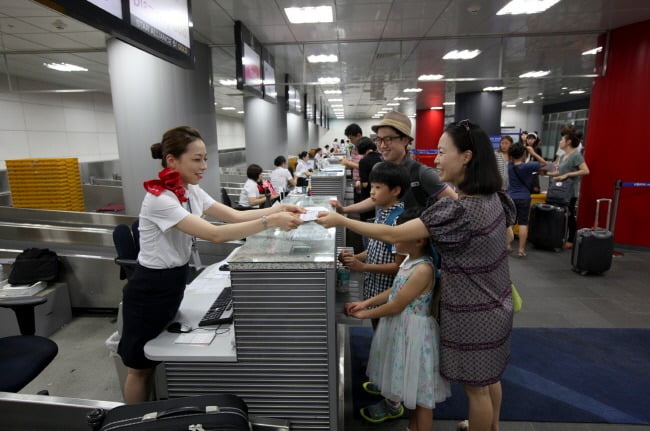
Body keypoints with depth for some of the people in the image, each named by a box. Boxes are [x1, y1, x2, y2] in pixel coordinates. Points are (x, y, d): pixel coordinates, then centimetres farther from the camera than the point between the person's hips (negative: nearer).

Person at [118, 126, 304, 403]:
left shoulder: (191, 191, -1)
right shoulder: (159, 199, -28)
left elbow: (234, 215, -3)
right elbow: (216, 235, -36)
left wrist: (278, 208, -15)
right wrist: (270, 221, -39)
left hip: (175, 281, 8)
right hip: (151, 288, -8)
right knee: (141, 368, 13)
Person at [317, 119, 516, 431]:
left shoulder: (457, 210, -31)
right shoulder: (495, 197, -3)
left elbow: (393, 234, -29)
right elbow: (508, 234, 15)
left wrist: (341, 221, -21)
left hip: (472, 313, -9)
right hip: (495, 304, 9)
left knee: (475, 387, 14)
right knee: (489, 377, 28)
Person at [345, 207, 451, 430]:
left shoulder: (423, 269, -27)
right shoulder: (410, 260, 2)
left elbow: (397, 306, -23)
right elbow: (394, 291, 12)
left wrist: (365, 314, -9)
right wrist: (365, 303, 6)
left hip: (413, 331, -9)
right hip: (400, 327, 9)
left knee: (420, 390, 10)